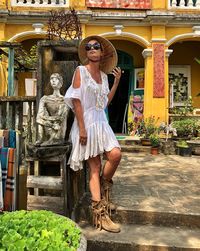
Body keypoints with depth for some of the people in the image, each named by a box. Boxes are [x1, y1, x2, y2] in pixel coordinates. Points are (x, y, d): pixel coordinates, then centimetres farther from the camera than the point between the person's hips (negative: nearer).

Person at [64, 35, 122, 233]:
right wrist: (82, 128, -17)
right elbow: (77, 101, -11)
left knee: (115, 155, -13)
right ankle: (100, 213, 6)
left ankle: (103, 189, 16)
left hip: (101, 122, 6)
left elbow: (105, 102, 13)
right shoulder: (80, 71, -3)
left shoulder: (103, 75, 14)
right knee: (94, 166, -4)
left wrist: (117, 81, 11)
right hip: (87, 122, -5)